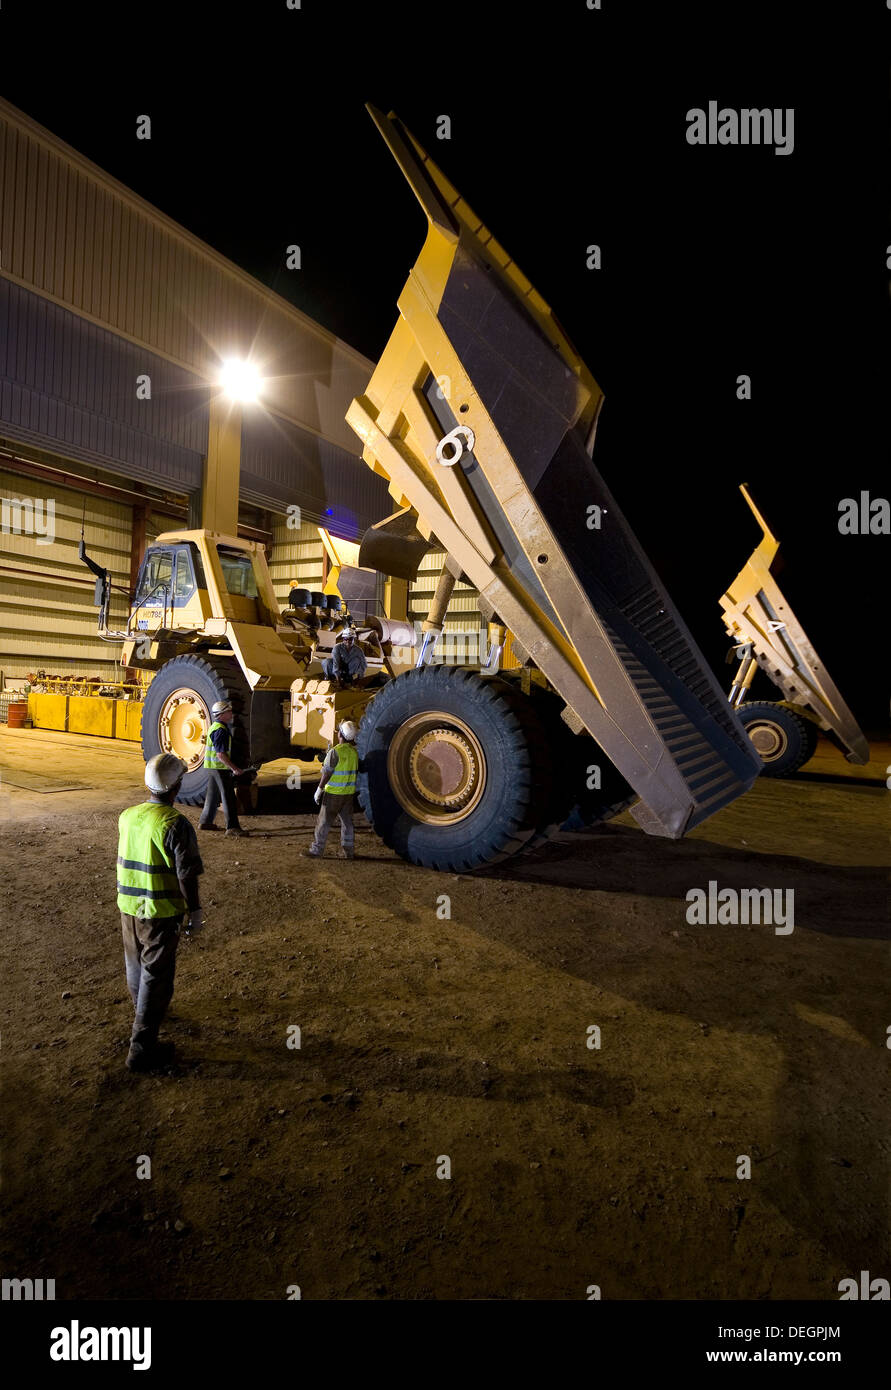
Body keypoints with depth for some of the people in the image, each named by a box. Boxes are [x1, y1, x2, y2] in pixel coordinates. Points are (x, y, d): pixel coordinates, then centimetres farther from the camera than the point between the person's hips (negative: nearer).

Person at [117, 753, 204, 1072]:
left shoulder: (127, 816, -3)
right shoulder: (175, 824, -23)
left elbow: (125, 860, 11)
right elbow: (186, 875, -20)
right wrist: (195, 910, -7)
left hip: (128, 906, 7)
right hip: (160, 913, -7)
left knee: (135, 964, 26)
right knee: (156, 975, 5)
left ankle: (143, 1012, 51)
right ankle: (141, 1047, 12)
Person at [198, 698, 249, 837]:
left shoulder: (214, 727, 15)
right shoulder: (220, 730, -19)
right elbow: (221, 754, -24)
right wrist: (234, 768, -21)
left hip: (212, 767, 10)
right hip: (220, 767, -10)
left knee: (213, 794, 18)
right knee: (228, 796, -7)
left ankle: (205, 822, 26)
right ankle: (232, 827, -6)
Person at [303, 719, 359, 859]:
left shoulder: (335, 752, -18)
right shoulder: (354, 752, 3)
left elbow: (326, 773, -16)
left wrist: (319, 790, -9)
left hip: (333, 793, -6)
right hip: (349, 792, 6)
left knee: (324, 822, 4)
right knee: (347, 821, 13)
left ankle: (316, 850, 10)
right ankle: (348, 851, 17)